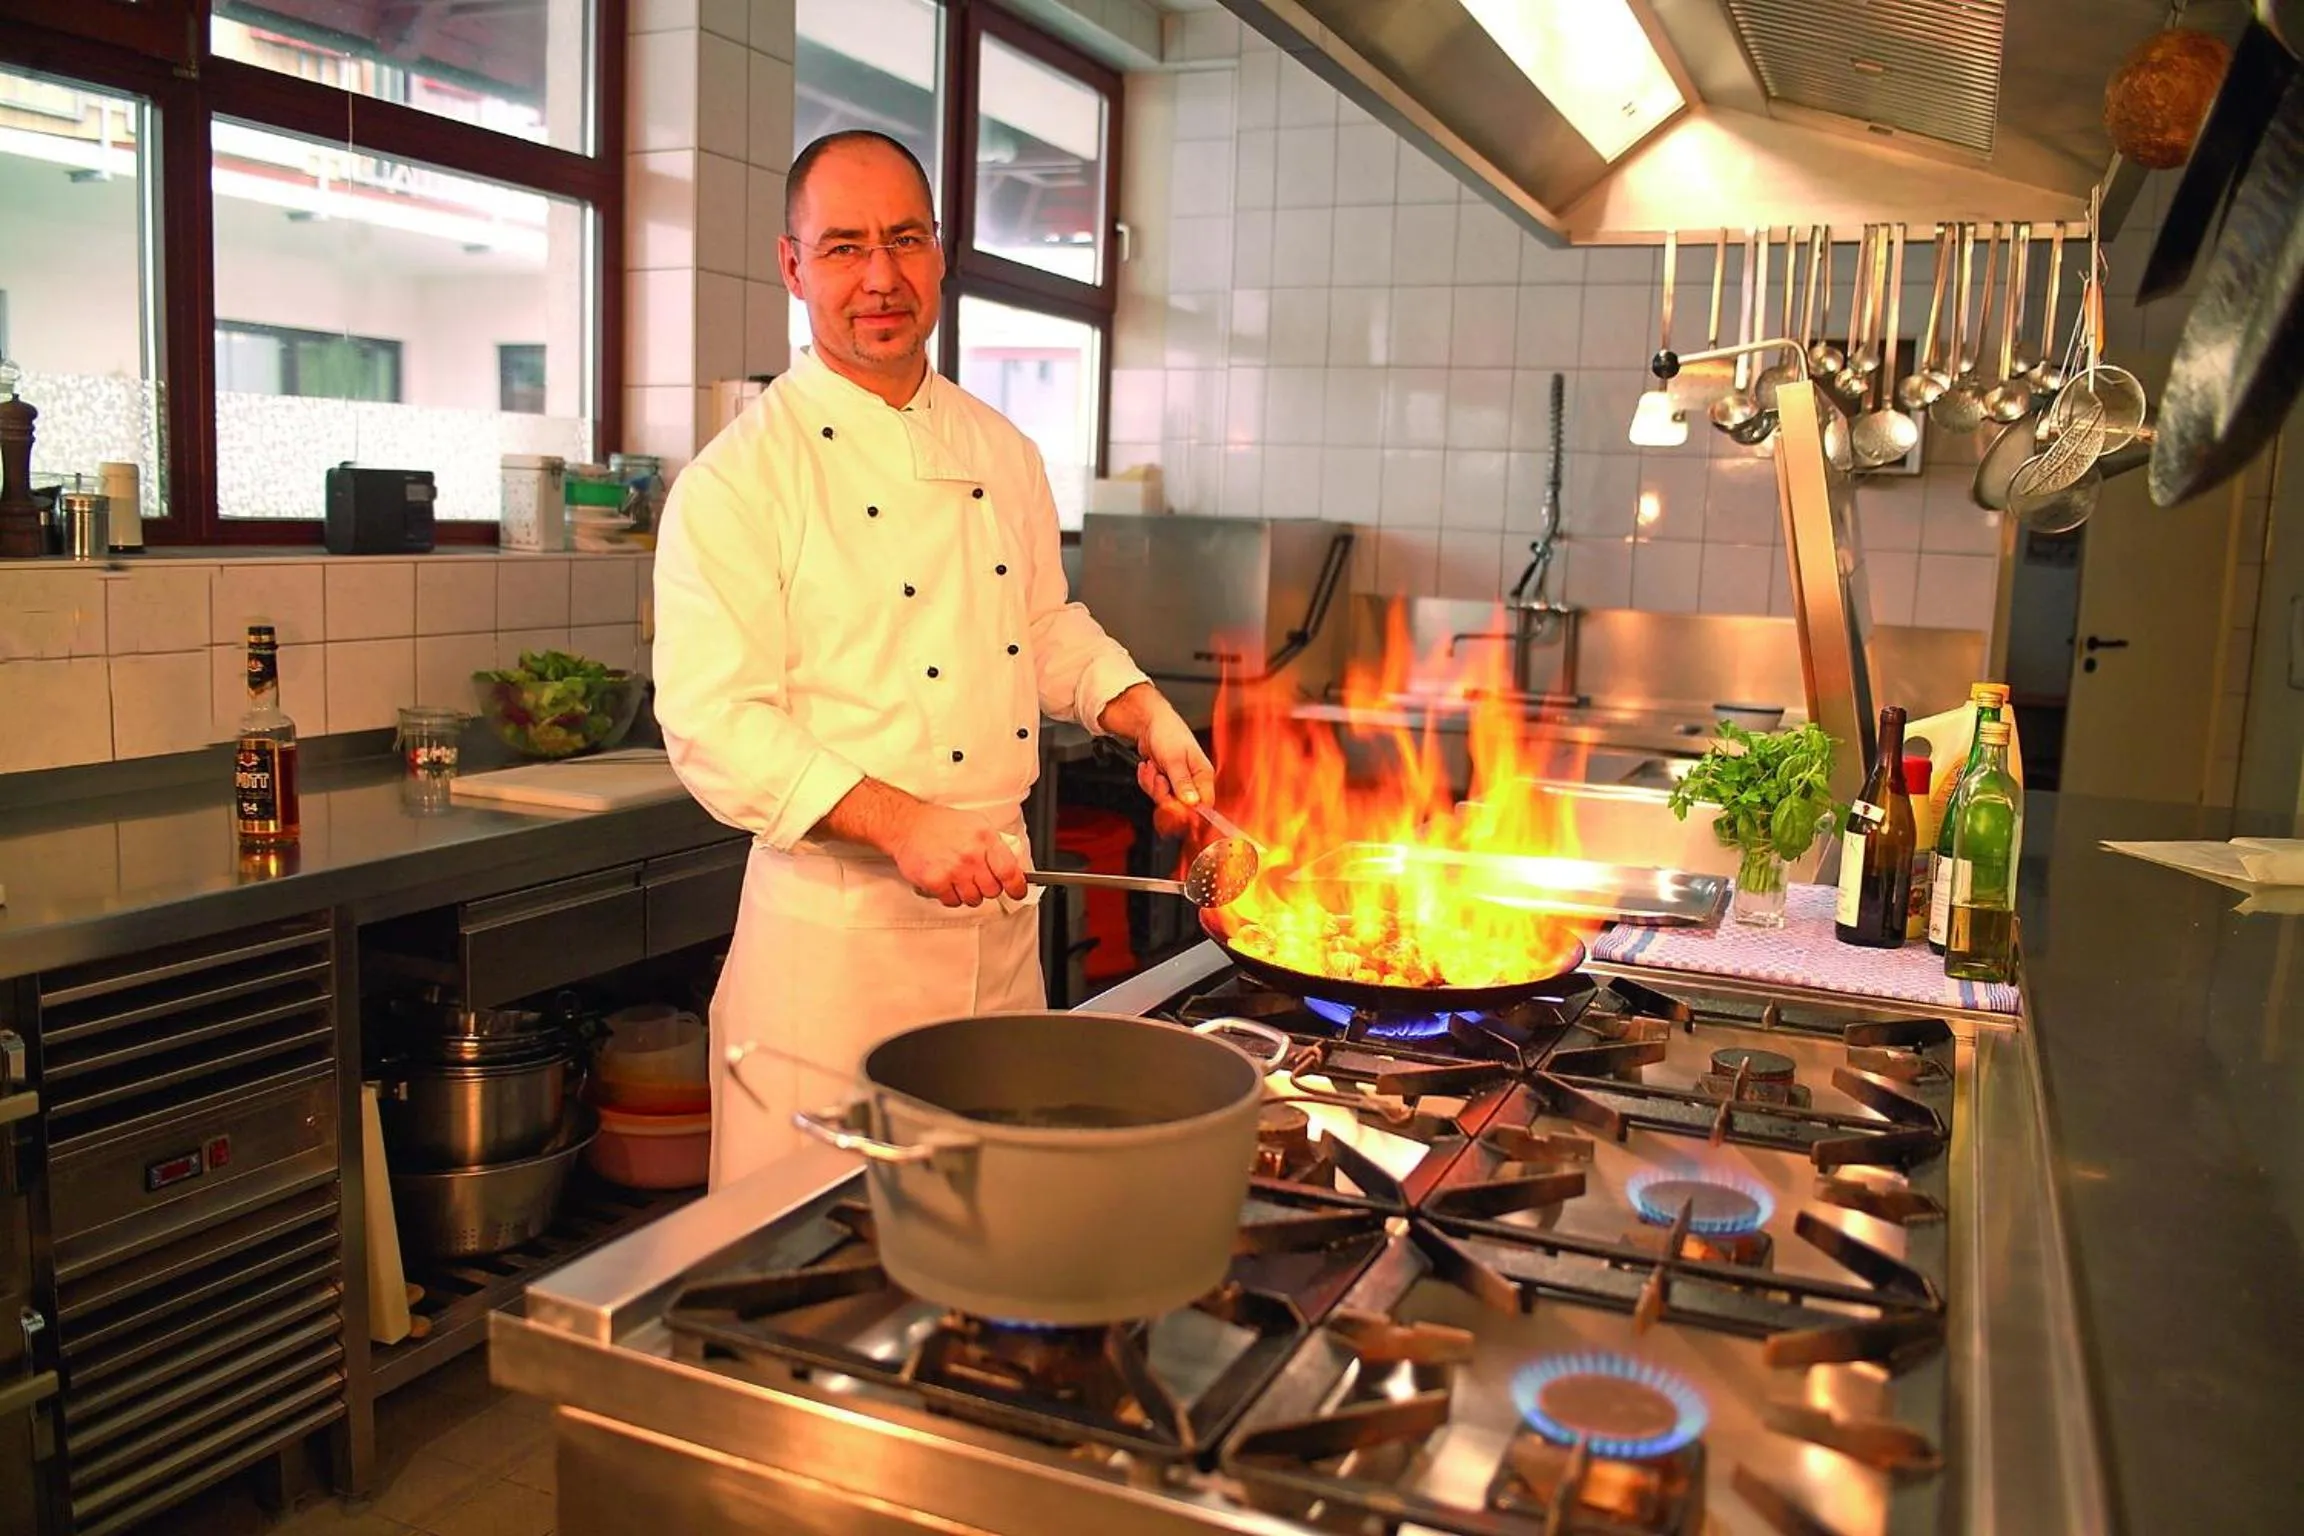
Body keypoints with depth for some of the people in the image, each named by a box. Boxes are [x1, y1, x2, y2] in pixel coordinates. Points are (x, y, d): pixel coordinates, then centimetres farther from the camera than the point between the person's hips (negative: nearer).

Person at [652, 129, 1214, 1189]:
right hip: (834, 927, -6)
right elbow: (712, 723, -17)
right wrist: (899, 823, -27)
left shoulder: (1004, 455, 10)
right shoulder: (739, 478, -11)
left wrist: (1145, 715, 3)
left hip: (1004, 908, 6)